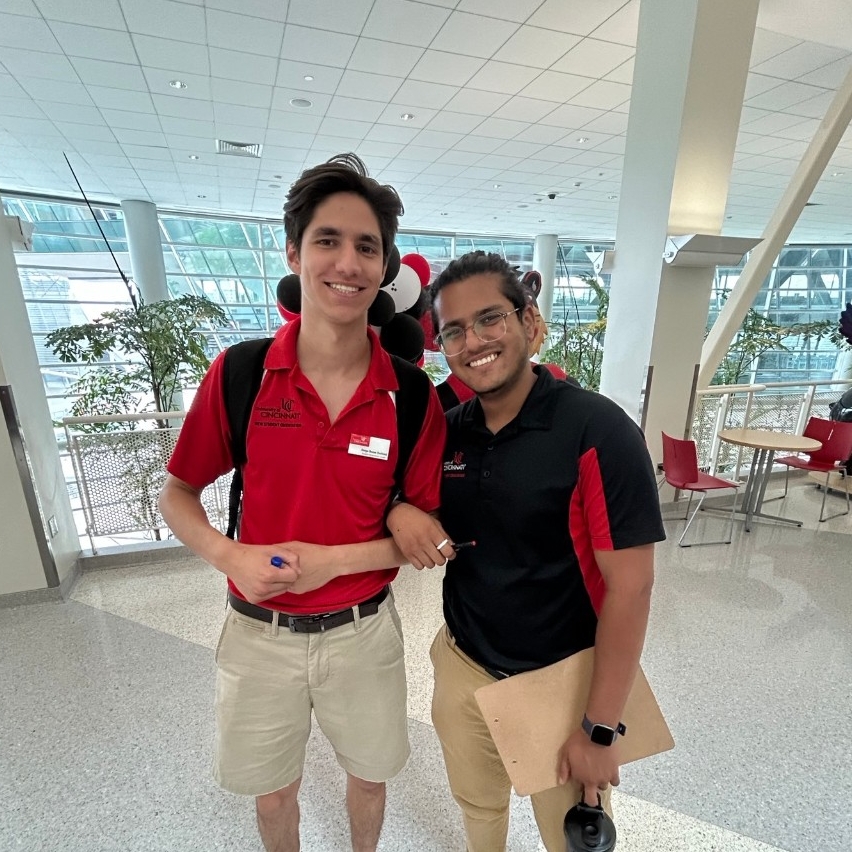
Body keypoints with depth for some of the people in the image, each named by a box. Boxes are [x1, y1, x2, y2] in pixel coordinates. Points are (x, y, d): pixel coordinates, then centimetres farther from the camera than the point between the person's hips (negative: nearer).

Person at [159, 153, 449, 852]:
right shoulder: (238, 373, -13)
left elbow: (429, 532, -7)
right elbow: (178, 492, -1)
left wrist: (333, 559, -19)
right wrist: (230, 556, -18)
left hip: (362, 631, 0)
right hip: (258, 631, 1)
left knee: (369, 779, 28)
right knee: (272, 793, 28)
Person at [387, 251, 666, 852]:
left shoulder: (597, 431, -21)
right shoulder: (447, 431, -6)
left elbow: (630, 586, -19)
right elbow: (427, 512, 8)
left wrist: (600, 728, -14)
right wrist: (401, 511, -16)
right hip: (462, 666, 4)